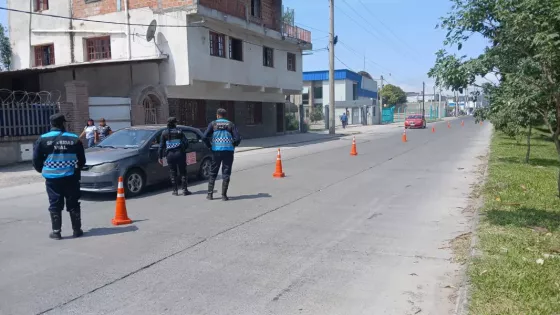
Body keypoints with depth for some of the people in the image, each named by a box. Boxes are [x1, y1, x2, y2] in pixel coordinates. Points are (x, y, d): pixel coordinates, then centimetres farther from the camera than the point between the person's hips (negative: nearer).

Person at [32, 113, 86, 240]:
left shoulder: (43, 139, -2)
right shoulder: (74, 139, 2)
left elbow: (36, 159, 0)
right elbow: (82, 160, 6)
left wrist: (43, 170, 19)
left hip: (52, 177, -1)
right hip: (70, 177, 1)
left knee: (55, 205, 6)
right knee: (73, 204, 9)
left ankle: (56, 231, 8)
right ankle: (77, 230, 13)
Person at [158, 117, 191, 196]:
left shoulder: (164, 133, 4)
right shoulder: (179, 132, 0)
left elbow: (161, 146, 4)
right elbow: (186, 142, -3)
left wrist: (160, 157, 8)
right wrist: (183, 149, 16)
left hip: (170, 155, 1)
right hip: (179, 153, -1)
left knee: (173, 173, 8)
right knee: (182, 172, 4)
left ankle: (175, 191, 8)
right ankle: (185, 190, 2)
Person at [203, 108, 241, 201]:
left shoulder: (213, 124, 3)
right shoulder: (230, 124, 4)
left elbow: (205, 137, -7)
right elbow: (237, 138, -6)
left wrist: (210, 145, 8)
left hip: (216, 151, 1)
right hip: (228, 151, 0)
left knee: (213, 173, 12)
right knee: (226, 174, 5)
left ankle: (210, 194, 12)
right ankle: (224, 195, 3)